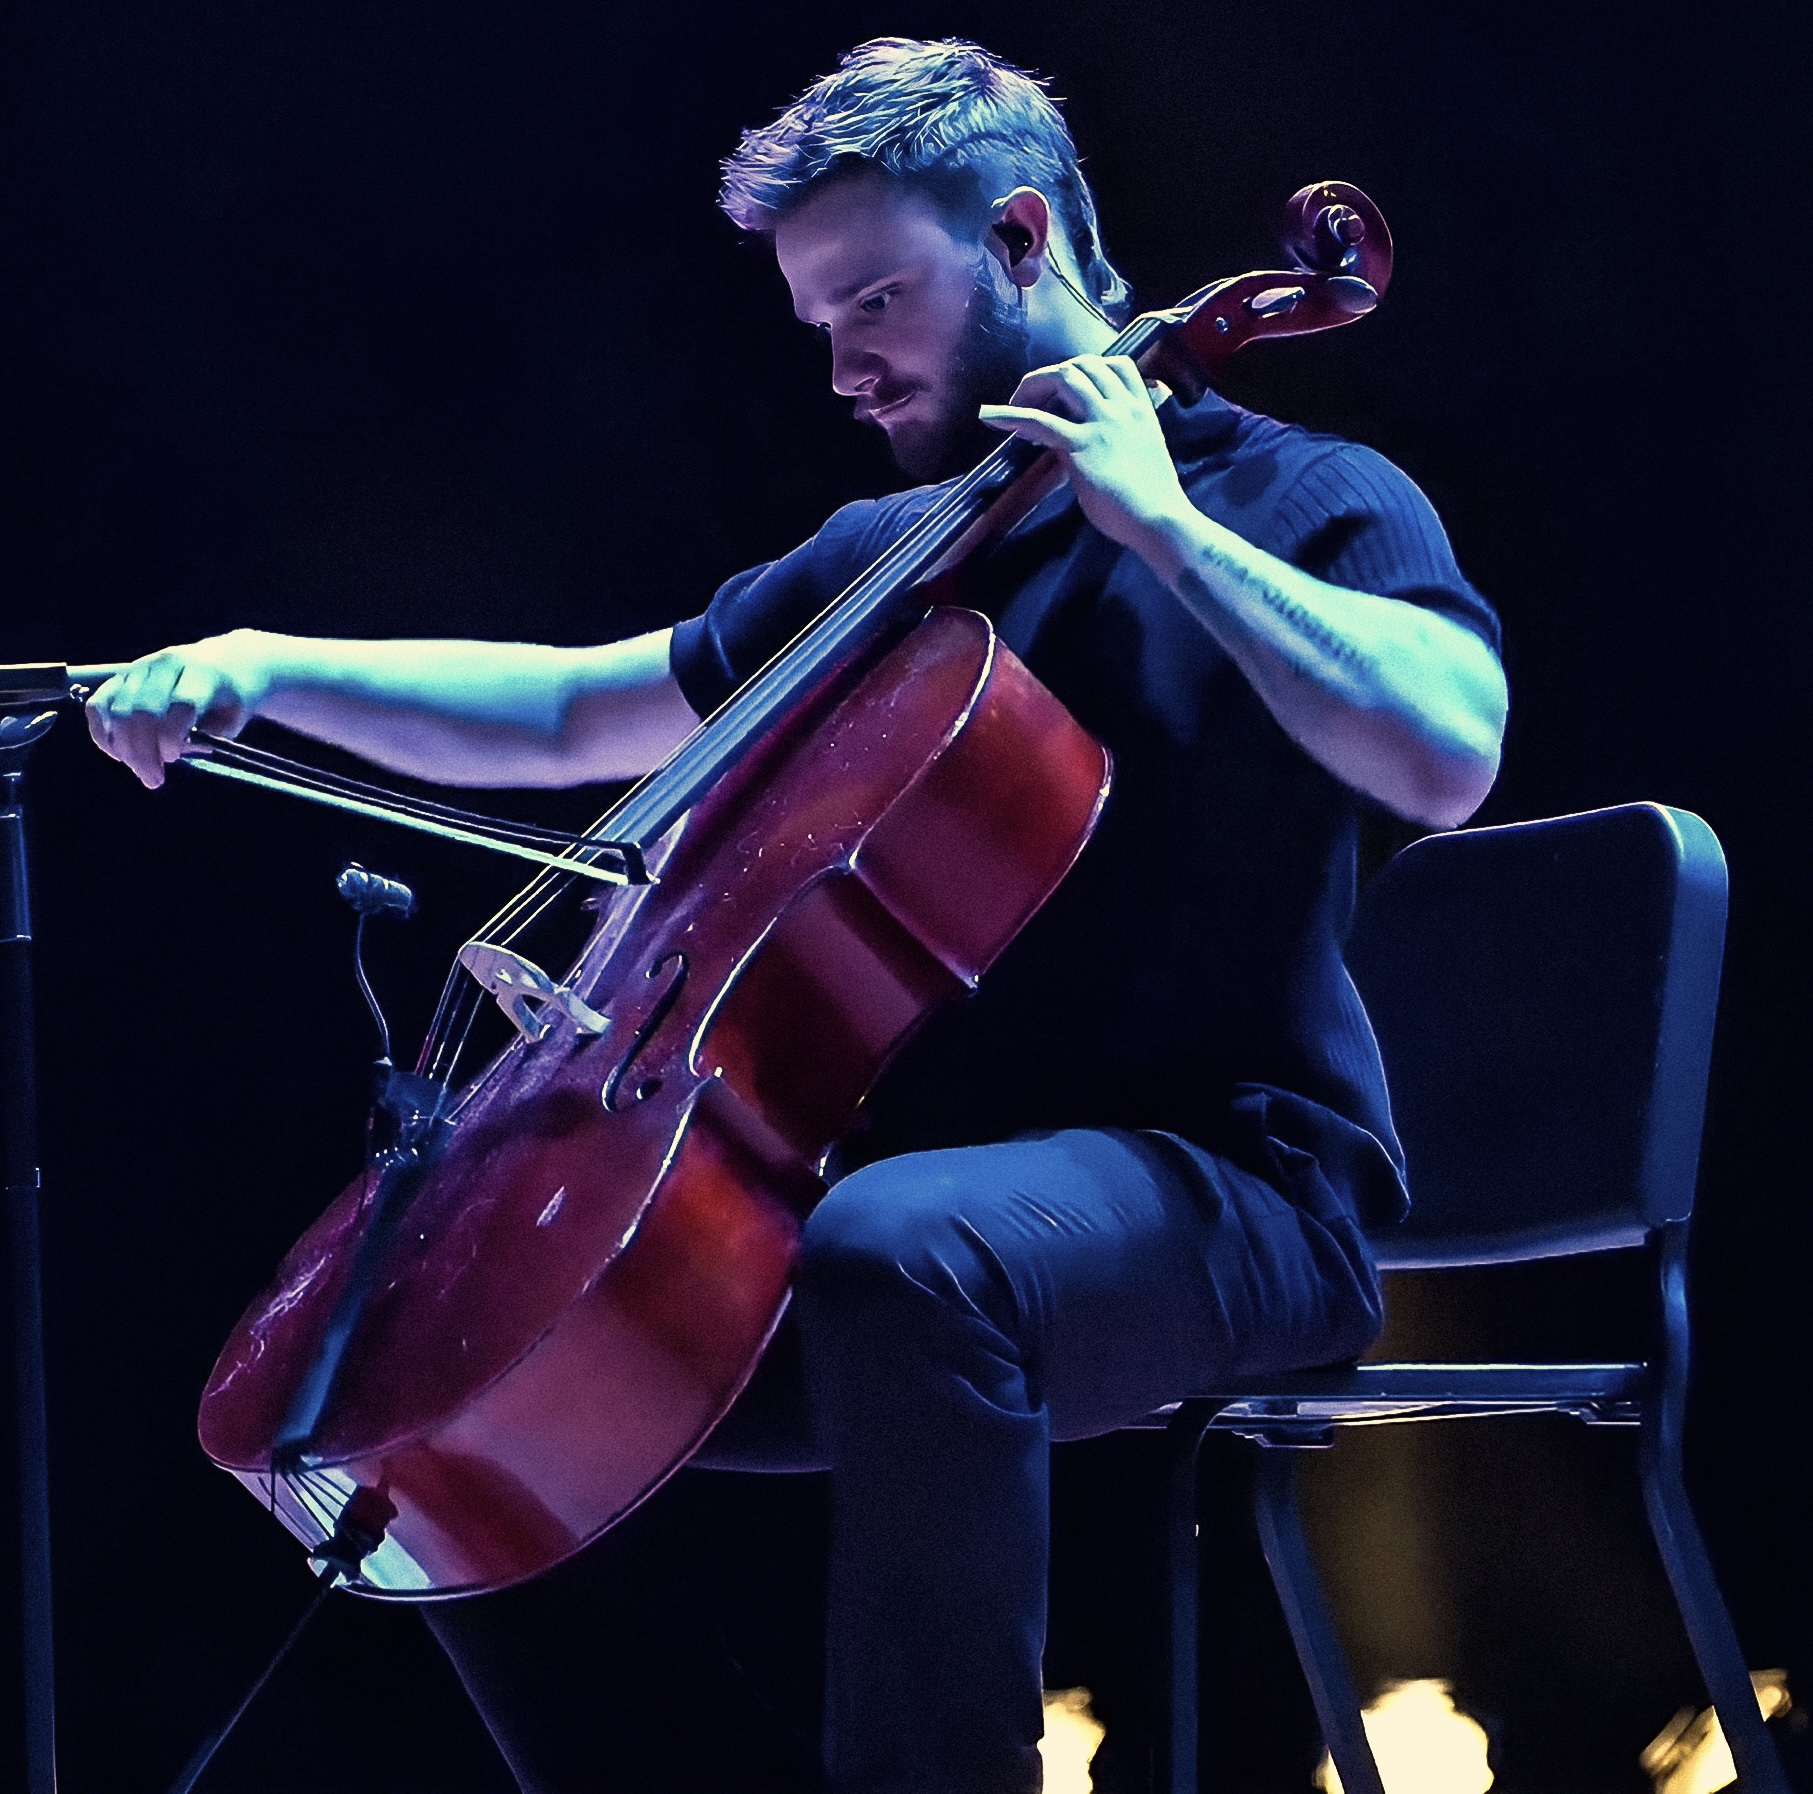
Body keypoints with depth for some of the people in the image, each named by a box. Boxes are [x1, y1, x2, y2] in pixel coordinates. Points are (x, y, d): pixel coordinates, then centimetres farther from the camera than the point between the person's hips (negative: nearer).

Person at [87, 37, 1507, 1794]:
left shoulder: (1301, 502, 0)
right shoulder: (878, 561, 21)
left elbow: (1445, 755, -21)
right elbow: (566, 715, 25)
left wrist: (1162, 525, -17)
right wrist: (268, 668, 11)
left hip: (1225, 1185, -8)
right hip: (907, 1169, 8)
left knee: (901, 1254, -40)